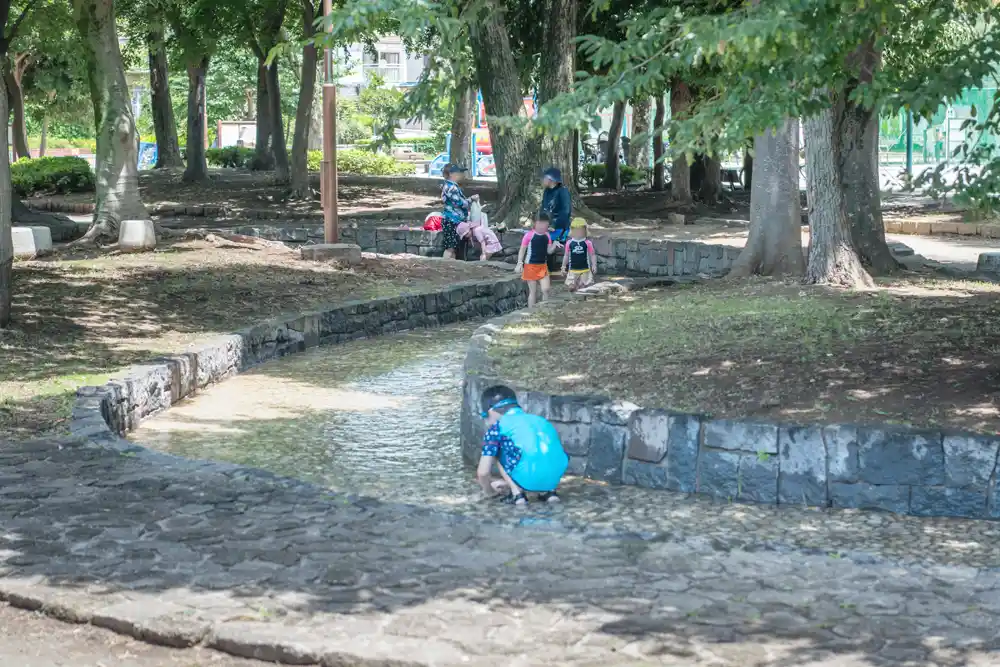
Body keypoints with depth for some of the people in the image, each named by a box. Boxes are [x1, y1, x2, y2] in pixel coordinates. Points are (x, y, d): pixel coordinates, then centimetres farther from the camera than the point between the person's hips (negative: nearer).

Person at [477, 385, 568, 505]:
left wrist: (490, 491, 29)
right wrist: (508, 482, 52)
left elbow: (483, 472, 7)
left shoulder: (498, 426, 13)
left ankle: (517, 493, 11)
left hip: (529, 480, -5)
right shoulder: (538, 420, 30)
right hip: (554, 477, 5)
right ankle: (548, 491, 18)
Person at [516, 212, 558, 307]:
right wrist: (519, 263, -14)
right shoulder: (529, 235, -12)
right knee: (533, 291, 0)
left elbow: (549, 251, 9)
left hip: (543, 265, 5)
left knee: (546, 289, -5)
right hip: (531, 265, -5)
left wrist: (554, 245, -10)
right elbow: (522, 250, -7)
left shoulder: (547, 235, 4)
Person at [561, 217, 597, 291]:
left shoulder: (587, 243, -5)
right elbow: (566, 255, 9)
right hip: (573, 270, 1)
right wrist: (564, 266, 8)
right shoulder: (569, 243, 0)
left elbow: (592, 255, 0)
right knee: (571, 287, -3)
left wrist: (594, 265, -8)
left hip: (585, 270, -1)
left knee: (585, 287, 0)